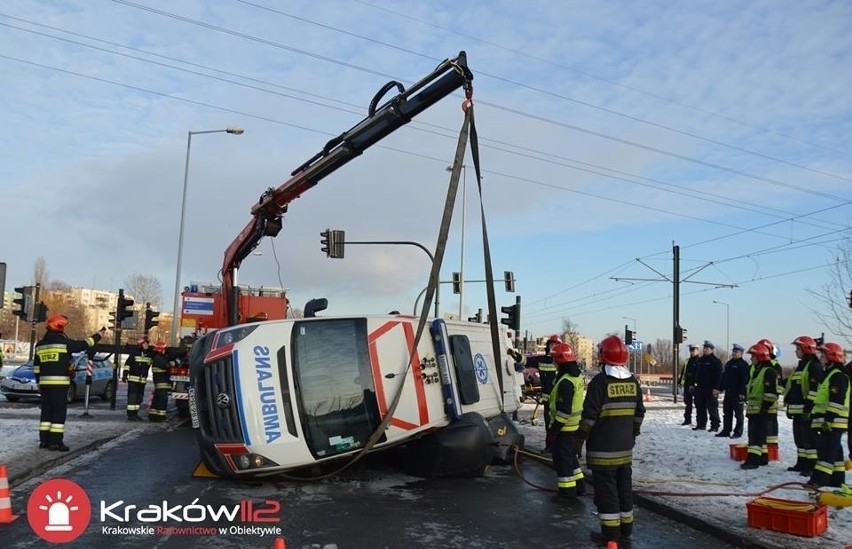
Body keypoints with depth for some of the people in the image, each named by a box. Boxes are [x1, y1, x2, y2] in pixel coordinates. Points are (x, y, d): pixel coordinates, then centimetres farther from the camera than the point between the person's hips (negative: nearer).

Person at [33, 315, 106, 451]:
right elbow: (82, 344, 0)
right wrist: (98, 336, 13)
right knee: (59, 412, -4)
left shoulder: (40, 344, 12)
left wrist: (39, 382, 20)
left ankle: (44, 440, 14)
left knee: (46, 411, 13)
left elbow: (36, 366, 15)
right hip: (59, 383, -7)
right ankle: (56, 441, -6)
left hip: (44, 382, 7)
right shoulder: (63, 341, -9)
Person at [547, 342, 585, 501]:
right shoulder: (577, 377, 6)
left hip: (565, 428, -10)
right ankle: (579, 485, 29)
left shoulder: (566, 382, -25)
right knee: (571, 455, 21)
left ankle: (567, 489, 10)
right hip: (575, 425, 10)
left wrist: (554, 428, -18)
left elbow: (564, 410, -26)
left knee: (562, 458, 2)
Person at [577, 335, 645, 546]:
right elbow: (639, 414, 12)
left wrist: (579, 439, -6)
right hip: (625, 447, 6)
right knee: (624, 485, 16)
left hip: (603, 448, -6)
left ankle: (610, 532, 4)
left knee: (605, 488, 0)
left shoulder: (600, 382, -16)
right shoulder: (633, 381, 4)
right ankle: (625, 528, 25)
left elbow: (589, 416, -16)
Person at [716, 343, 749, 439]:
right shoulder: (729, 363, 15)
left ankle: (738, 432, 8)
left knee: (738, 414, 2)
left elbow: (745, 380, -16)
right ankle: (726, 430, 18)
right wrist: (720, 388, 14)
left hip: (737, 393, -8)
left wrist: (742, 392, -20)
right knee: (726, 413, 11)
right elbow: (723, 376, 19)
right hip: (728, 392, 8)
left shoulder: (743, 365, -10)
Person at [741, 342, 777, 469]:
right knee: (753, 433, 14)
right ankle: (763, 458, 24)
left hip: (762, 410, -10)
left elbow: (771, 392, -20)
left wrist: (765, 407, -22)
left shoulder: (769, 371, -14)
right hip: (753, 408, 10)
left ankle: (753, 460, -14)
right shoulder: (755, 369, 18)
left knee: (756, 434, -13)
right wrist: (748, 405, 25)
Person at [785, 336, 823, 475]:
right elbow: (791, 387, 24)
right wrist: (789, 406, 23)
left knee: (809, 439, -7)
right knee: (799, 438, 15)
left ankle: (812, 466, -4)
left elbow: (815, 389, -18)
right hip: (797, 410, 10)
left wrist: (809, 406, -22)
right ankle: (802, 463, 24)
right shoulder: (800, 366, 20)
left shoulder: (814, 366, -10)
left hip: (807, 411, -10)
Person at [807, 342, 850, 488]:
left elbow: (836, 402, -22)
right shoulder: (828, 374, 19)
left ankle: (819, 479, -15)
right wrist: (816, 417, 26)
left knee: (827, 450, -12)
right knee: (834, 450, 14)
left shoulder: (838, 376, -14)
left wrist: (828, 419, -24)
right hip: (826, 422, 10)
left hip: (833, 423, -10)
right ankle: (837, 479, 21)